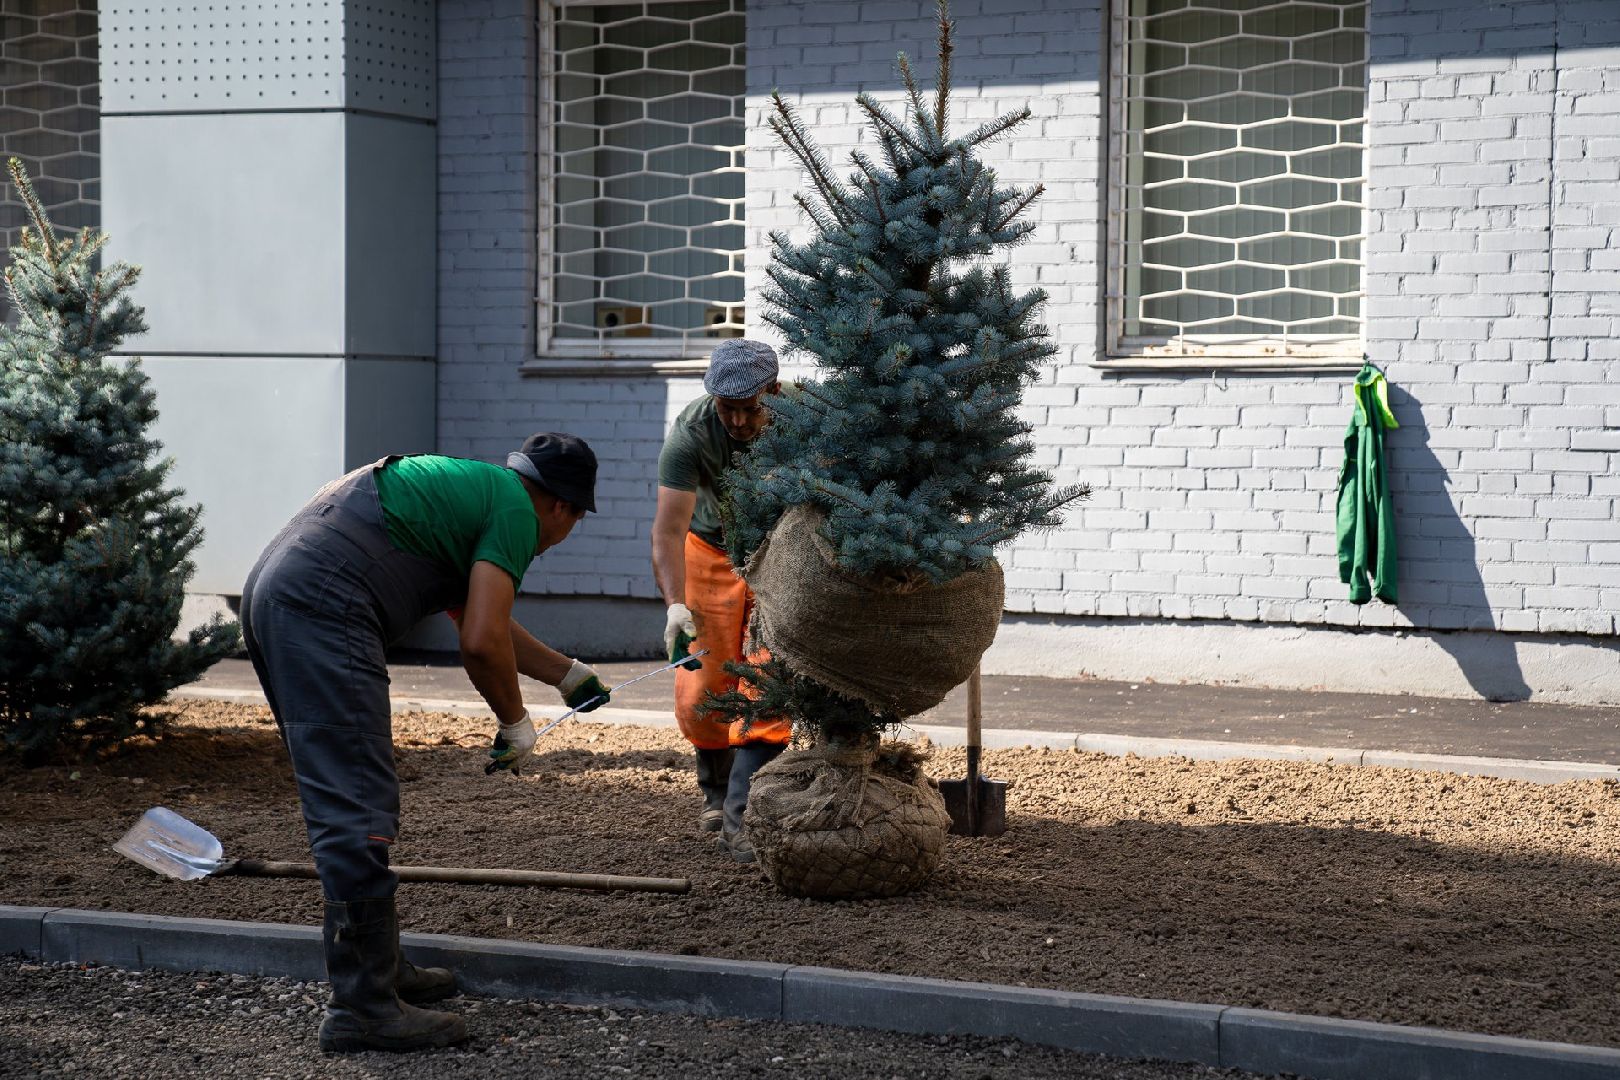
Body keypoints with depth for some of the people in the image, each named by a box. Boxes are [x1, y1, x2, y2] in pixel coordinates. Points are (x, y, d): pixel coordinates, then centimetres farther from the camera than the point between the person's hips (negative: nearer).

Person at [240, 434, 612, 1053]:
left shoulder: (468, 488, 29)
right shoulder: (516, 509, 0)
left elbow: (482, 622, 42)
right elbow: (482, 644, -10)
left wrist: (569, 675, 52)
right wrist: (515, 724, 7)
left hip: (273, 596, 10)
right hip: (323, 611, -10)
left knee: (355, 800, 18)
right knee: (357, 809, -9)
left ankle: (376, 967, 25)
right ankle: (362, 1007, -9)